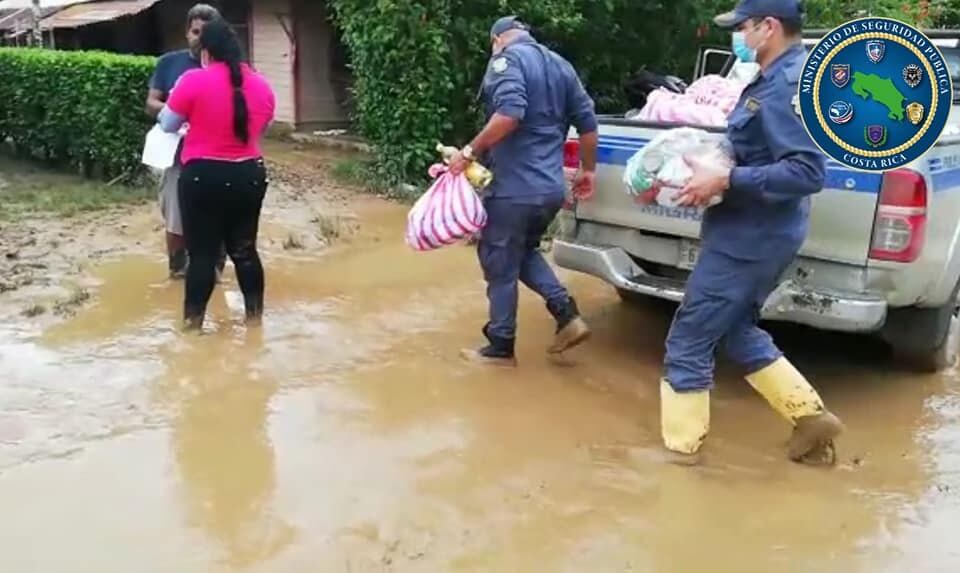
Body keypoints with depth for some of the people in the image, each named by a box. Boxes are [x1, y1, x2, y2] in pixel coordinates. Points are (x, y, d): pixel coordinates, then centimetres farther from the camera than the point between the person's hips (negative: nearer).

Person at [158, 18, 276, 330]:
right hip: (250, 175, 4)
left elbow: (167, 124, -1)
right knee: (244, 249, 15)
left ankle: (193, 322, 12)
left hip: (204, 177, -4)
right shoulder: (262, 86, 3)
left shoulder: (194, 81, -11)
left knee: (202, 252, 5)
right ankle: (255, 316, 22)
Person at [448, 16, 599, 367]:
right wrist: (588, 170, 26)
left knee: (499, 266, 5)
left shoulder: (507, 59, -7)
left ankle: (501, 348, 15)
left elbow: (510, 113, -25)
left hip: (515, 187, -8)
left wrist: (470, 151, -17)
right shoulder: (560, 65, 16)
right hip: (551, 187, 8)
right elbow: (587, 123, 16)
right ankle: (567, 314, 13)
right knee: (523, 252, 25)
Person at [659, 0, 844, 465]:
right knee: (736, 332, 23)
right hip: (751, 235, 10)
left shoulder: (789, 84, -20)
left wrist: (724, 181, -28)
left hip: (749, 238, -10)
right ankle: (810, 416, 26)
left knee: (687, 342, 0)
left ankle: (680, 448, 13)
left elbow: (807, 172, -28)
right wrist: (712, 166, 5)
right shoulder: (775, 79, 11)